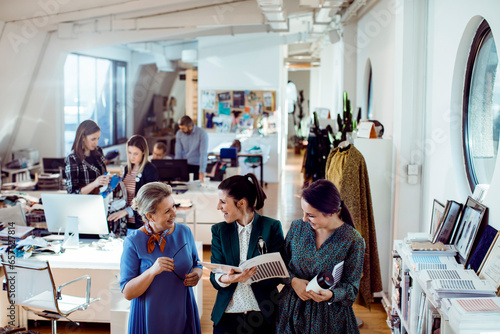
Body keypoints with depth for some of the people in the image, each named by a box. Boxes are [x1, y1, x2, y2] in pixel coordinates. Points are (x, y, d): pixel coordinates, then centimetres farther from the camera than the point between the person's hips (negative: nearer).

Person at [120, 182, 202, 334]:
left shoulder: (184, 232, -1)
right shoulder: (133, 242, -13)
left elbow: (196, 264, 13)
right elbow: (127, 293, -14)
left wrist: (196, 275, -10)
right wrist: (153, 271, -29)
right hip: (150, 319, -3)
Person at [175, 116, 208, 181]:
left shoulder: (202, 133, -11)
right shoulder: (179, 134, 0)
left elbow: (203, 154, -16)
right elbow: (178, 153, 1)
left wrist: (202, 172, -23)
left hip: (197, 166, -2)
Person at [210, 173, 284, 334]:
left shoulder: (272, 227, -5)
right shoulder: (219, 230, 3)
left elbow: (277, 274, -8)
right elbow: (214, 277, -3)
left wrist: (251, 275, -25)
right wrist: (224, 279, -26)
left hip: (263, 315, -2)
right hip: (227, 315, 2)